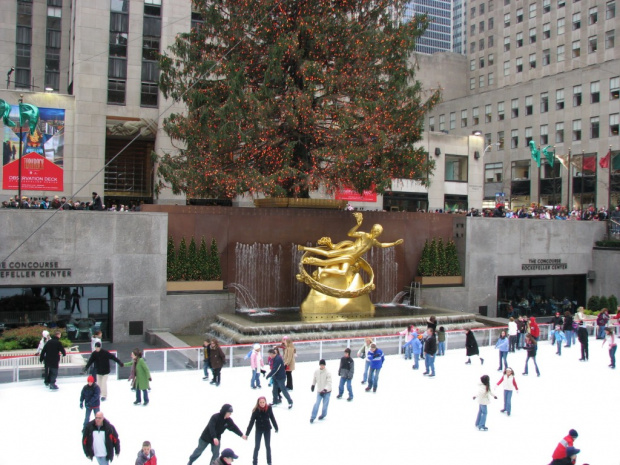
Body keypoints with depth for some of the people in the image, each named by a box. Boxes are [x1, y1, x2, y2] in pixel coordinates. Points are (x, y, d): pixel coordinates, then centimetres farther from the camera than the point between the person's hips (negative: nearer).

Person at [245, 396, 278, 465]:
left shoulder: (269, 408, -14)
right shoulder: (256, 410, -19)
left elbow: (272, 418, 0)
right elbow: (251, 422, -16)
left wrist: (276, 428, 8)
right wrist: (247, 433, -15)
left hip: (267, 429, 2)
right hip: (259, 430, -2)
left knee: (268, 446, 14)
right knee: (257, 446, 7)